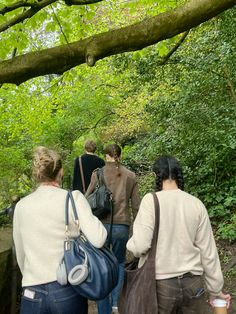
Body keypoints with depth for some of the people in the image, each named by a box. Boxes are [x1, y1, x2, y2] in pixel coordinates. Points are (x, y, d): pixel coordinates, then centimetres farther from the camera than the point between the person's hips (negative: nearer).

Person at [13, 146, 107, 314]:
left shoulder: (21, 206, -1)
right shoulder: (74, 198, -11)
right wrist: (95, 220, 1)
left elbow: (20, 255, 9)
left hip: (33, 294, 2)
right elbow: (98, 240, -18)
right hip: (69, 290, -1)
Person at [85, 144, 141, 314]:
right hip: (122, 226, 2)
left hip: (102, 224, -2)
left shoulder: (98, 173, -1)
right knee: (119, 263, 27)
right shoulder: (131, 176, 5)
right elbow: (136, 205, 5)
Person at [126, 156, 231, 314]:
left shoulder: (151, 200, -14)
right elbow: (208, 251, 2)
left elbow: (141, 245, -19)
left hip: (161, 283, -3)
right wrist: (216, 288, 14)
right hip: (193, 282, 3)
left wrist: (131, 244, 4)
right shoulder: (196, 203, -3)